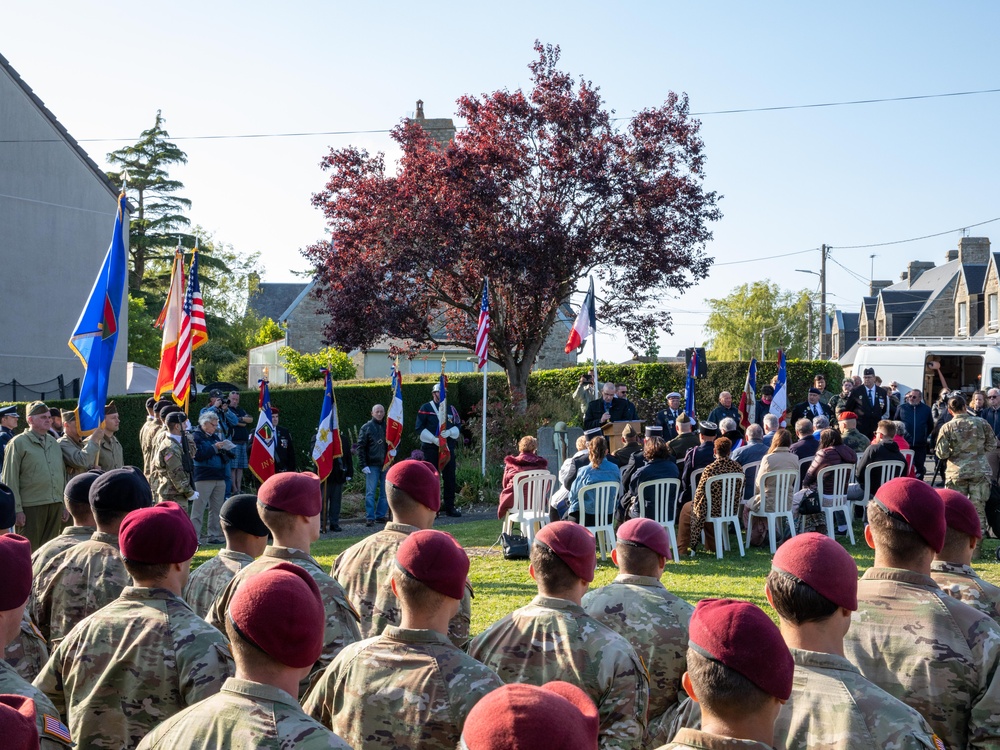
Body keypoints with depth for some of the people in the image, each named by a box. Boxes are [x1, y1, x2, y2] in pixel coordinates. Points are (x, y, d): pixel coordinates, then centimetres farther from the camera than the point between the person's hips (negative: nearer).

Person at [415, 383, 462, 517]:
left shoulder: (450, 409, 14)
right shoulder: (425, 409, 1)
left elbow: (458, 427, 10)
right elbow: (419, 429, -5)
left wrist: (449, 432, -12)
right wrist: (433, 439, -16)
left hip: (448, 448, 4)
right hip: (431, 448, -4)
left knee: (450, 477, 4)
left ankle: (449, 506, 11)